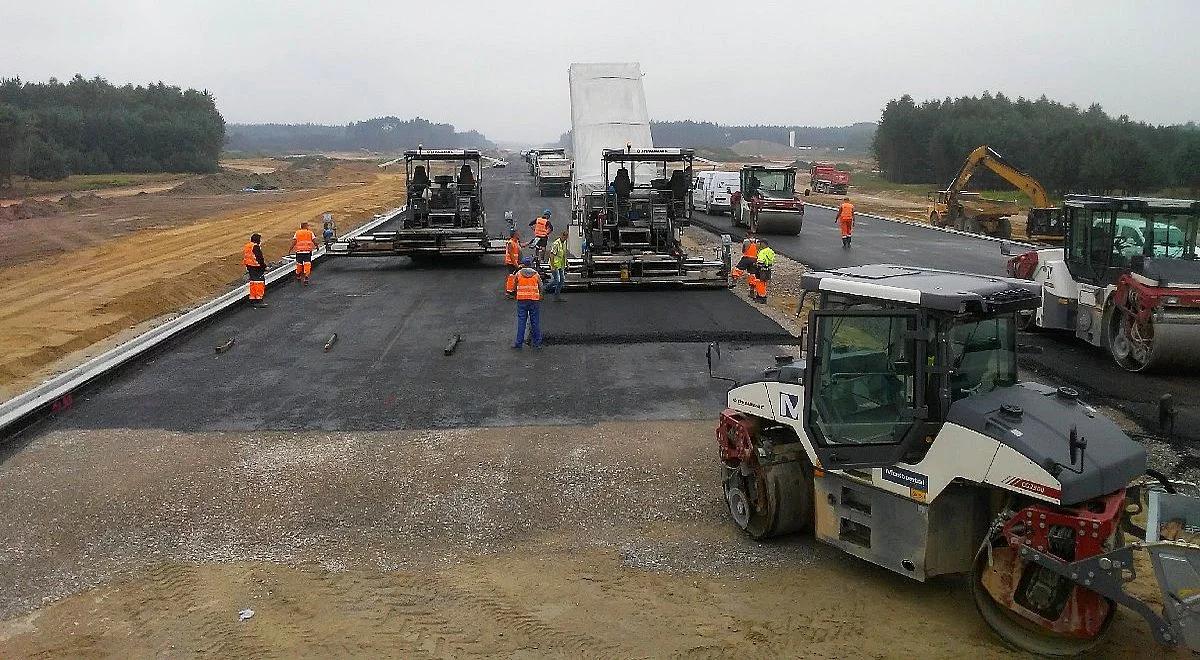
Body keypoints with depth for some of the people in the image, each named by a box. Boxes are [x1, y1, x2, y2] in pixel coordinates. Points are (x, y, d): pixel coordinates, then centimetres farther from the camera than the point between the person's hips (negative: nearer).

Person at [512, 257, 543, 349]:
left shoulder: (518, 273, 4)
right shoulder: (536, 274, 5)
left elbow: (515, 286, 9)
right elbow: (541, 287, 8)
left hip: (521, 299, 0)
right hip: (534, 300, 0)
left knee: (521, 322, 2)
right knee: (535, 322, 6)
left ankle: (519, 343, 2)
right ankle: (537, 342, 10)